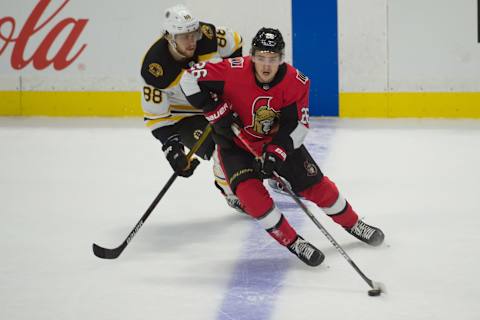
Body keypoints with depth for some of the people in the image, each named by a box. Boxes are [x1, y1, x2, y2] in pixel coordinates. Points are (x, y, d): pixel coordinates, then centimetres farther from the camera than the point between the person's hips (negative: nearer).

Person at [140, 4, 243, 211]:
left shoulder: (206, 35, -25)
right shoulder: (154, 68, -33)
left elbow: (234, 44, -1)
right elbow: (155, 116, -22)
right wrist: (172, 147, -30)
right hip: (184, 115, -5)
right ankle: (235, 195, 5)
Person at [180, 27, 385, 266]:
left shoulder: (296, 83, -21)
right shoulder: (234, 71, -29)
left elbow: (297, 125, -15)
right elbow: (190, 79, -25)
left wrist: (277, 152, -30)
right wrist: (216, 112, -27)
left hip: (278, 140, 2)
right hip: (236, 142, -2)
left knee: (316, 185, 2)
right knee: (250, 190, -24)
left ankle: (353, 224, 27)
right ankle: (292, 242, -10)